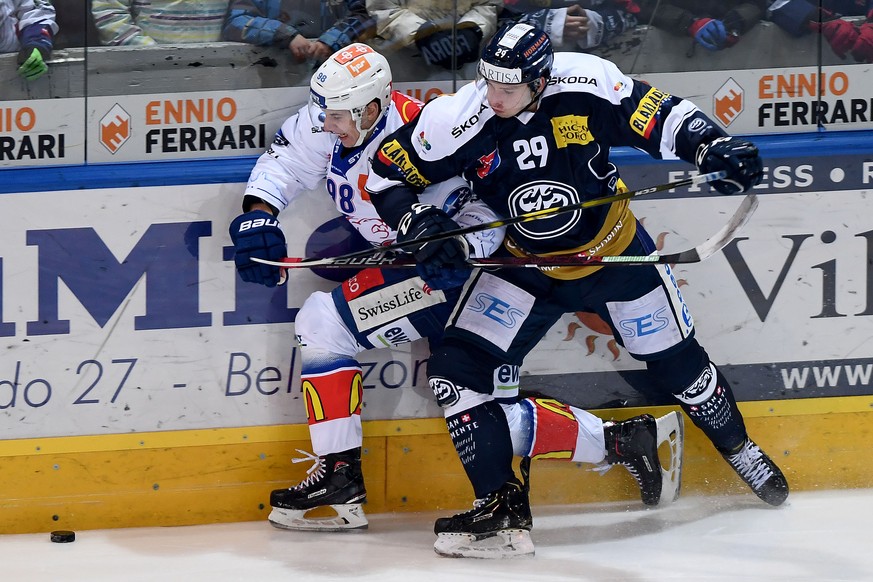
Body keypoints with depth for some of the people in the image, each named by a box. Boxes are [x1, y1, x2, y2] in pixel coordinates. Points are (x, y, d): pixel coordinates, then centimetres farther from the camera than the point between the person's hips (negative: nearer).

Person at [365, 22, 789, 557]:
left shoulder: (588, 87, -26)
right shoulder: (458, 122, -22)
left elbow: (662, 119, -14)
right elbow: (387, 175, -10)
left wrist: (712, 147, -29)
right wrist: (420, 222, -26)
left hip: (614, 251, -1)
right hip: (521, 264, 1)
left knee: (676, 361, 8)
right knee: (457, 367, -13)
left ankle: (738, 448, 38)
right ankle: (500, 502, -2)